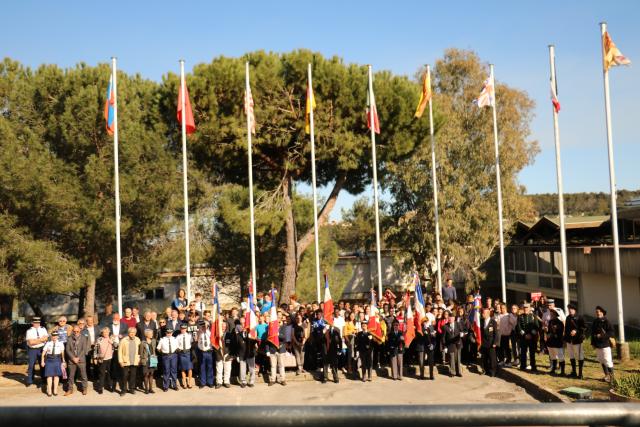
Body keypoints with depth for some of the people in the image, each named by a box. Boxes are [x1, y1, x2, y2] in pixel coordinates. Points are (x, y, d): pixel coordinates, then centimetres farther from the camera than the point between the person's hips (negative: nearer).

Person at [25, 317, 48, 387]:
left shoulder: (43, 329, 4)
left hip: (41, 349, 2)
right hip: (32, 350, -2)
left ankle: (44, 379, 20)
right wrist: (40, 339, -13)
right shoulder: (29, 331, -5)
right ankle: (29, 381, 11)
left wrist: (35, 340, -17)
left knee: (42, 364, 8)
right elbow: (31, 342, -14)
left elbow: (46, 338, -8)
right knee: (31, 365, 2)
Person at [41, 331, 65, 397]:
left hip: (57, 360, 1)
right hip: (49, 360, -1)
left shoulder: (60, 344, 3)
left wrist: (63, 361, 2)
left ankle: (55, 390, 15)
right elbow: (43, 353, 3)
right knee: (49, 375, -1)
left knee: (56, 375, 4)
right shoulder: (48, 344, 2)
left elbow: (62, 353, 4)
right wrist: (42, 361, -2)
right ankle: (49, 391, 6)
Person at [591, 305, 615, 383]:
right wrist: (593, 343, 16)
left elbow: (611, 332, -16)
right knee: (601, 361, 14)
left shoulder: (606, 321, -12)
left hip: (605, 344, -8)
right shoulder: (595, 322, 10)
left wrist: (602, 335, -23)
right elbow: (593, 333, 18)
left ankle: (611, 376, 2)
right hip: (597, 345, 8)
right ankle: (606, 375, 24)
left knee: (607, 360, -6)